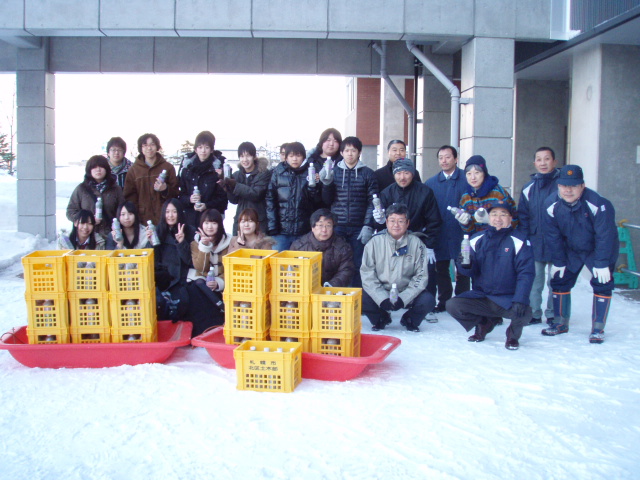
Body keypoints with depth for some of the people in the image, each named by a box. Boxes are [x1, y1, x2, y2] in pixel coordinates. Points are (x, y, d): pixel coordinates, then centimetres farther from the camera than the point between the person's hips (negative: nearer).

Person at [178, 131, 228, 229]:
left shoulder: (218, 168, 0)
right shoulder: (187, 168, 10)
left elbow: (223, 197, -2)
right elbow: (181, 194, 11)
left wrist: (207, 206, -16)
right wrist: (189, 199, -10)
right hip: (190, 218, 3)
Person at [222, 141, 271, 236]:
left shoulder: (264, 173, -3)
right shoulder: (237, 175, 12)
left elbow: (256, 194, -16)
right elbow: (234, 200, 7)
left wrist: (235, 185, -20)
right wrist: (227, 188, -12)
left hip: (259, 221, -4)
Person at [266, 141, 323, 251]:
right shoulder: (278, 172, 4)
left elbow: (318, 201, 1)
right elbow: (270, 200, 2)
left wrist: (314, 185, -17)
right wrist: (272, 227, -5)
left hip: (304, 231, 0)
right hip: (282, 230, 0)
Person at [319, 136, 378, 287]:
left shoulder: (367, 173, 4)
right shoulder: (334, 171, 9)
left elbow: (372, 202, -1)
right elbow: (327, 201, 8)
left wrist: (368, 226, -9)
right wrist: (326, 183, -8)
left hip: (358, 229, -1)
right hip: (337, 227, 1)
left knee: (357, 266, 4)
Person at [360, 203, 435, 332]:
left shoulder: (416, 243, -5)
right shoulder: (375, 242, -6)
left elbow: (421, 276, -7)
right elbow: (367, 274, -10)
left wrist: (403, 298, -20)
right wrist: (382, 299, -23)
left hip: (407, 293, 0)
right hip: (380, 292, 0)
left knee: (428, 301, -27)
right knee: (361, 299, -27)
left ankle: (409, 319, 9)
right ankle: (381, 318, 8)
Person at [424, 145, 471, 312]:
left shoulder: (466, 179, -2)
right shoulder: (430, 183, 9)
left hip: (461, 234, -3)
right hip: (439, 235, 3)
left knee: (462, 270, 7)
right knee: (440, 269, 11)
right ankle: (443, 301, 23)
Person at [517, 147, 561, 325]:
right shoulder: (529, 188, 9)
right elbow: (523, 217, 12)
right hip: (534, 244, 3)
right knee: (533, 281, 7)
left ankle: (553, 315, 17)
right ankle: (533, 314, 18)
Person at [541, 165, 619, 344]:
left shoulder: (598, 204, -32)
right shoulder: (552, 206, -20)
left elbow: (605, 236, -25)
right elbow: (552, 236, -9)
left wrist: (601, 263, -22)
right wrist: (558, 262, -6)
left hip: (601, 250, -3)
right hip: (571, 250, 4)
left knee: (602, 285, -9)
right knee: (559, 281, 2)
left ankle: (598, 329, 4)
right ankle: (560, 323, 18)